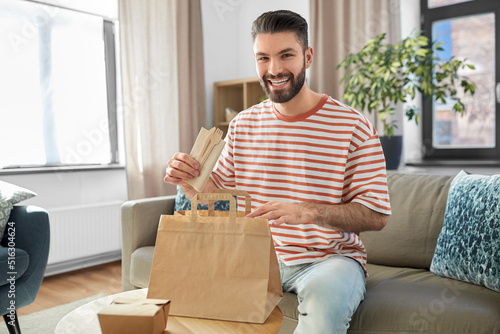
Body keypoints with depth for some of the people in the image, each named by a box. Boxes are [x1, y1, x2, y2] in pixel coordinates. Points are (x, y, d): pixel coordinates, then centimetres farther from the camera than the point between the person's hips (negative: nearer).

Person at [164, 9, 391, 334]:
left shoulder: (353, 126, -8)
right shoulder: (243, 124, 6)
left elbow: (376, 215, -12)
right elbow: (211, 193, 10)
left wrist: (309, 211, -28)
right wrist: (187, 180, -14)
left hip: (330, 257, -3)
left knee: (325, 295, -35)